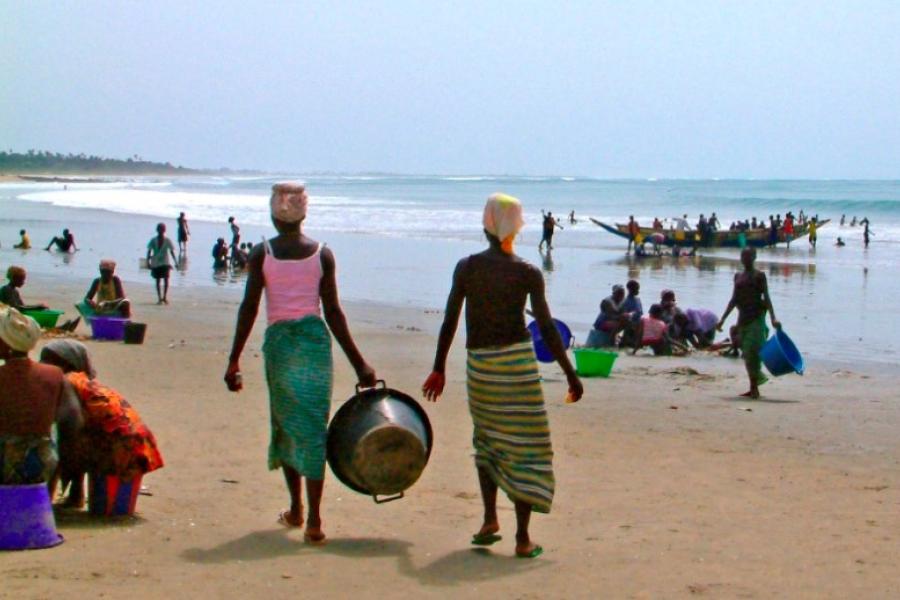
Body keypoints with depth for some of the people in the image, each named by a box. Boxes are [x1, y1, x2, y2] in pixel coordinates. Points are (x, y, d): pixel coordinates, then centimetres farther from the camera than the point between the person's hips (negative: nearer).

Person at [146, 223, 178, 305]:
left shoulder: (167, 241, -1)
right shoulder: (153, 240, -1)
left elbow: (172, 252, 0)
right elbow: (149, 251, 0)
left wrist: (176, 262, -5)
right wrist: (148, 261, -8)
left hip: (165, 263, 0)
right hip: (156, 263, 0)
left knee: (166, 279, -10)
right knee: (158, 281, 3)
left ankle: (165, 297, -10)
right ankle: (159, 298, 8)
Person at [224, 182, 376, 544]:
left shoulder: (262, 253, -1)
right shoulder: (322, 254, 1)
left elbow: (249, 308, -5)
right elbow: (333, 312, -1)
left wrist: (234, 360, -1)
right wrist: (358, 363, 4)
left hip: (278, 341, 0)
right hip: (315, 339, 0)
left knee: (286, 423, 16)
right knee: (314, 426, 1)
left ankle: (296, 509, 24)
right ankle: (313, 520, -6)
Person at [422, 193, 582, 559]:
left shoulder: (466, 267, 0)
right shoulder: (527, 273, -5)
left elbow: (450, 321, 2)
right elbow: (547, 329, -7)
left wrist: (439, 369, 11)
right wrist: (570, 375, 0)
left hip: (479, 363, 3)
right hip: (517, 361, -3)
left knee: (486, 438, 22)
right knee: (525, 446, 3)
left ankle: (490, 519, 12)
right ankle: (523, 538, 0)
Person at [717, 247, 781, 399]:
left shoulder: (759, 276, -2)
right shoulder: (738, 277, 15)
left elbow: (766, 298, -8)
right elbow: (734, 300, 20)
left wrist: (773, 318, -18)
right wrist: (723, 319, 18)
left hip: (756, 318, -6)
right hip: (743, 318, 6)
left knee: (752, 352, -14)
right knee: (747, 354, 7)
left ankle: (755, 388, -12)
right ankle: (753, 388, 12)